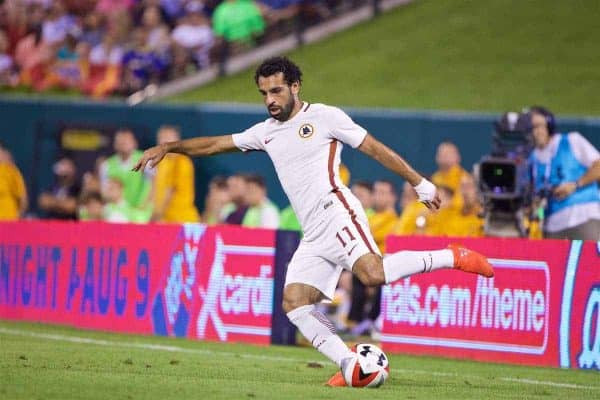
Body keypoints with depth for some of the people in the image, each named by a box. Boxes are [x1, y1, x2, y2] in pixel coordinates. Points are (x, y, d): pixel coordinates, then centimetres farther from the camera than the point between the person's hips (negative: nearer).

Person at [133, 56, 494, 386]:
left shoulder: (324, 117, 3)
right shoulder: (267, 132, 22)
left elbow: (376, 148, 3)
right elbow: (214, 144, 27)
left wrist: (420, 183, 2)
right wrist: (167, 148, 17)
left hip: (335, 212, -7)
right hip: (314, 237, 7)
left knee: (372, 273, -31)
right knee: (294, 302, -9)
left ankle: (452, 257, -14)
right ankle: (350, 365, -11)